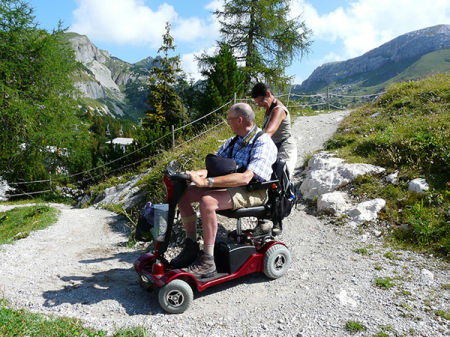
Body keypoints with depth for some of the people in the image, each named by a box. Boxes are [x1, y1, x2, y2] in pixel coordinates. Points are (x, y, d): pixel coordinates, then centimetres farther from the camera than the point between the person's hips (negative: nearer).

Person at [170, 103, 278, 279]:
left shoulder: (263, 144, -16)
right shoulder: (234, 141, 12)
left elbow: (244, 178, -30)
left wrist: (206, 182, -35)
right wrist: (200, 173, -12)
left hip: (252, 192, -8)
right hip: (228, 185, 9)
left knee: (207, 201, -33)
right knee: (183, 193, -4)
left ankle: (207, 262, -22)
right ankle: (191, 248, 3)